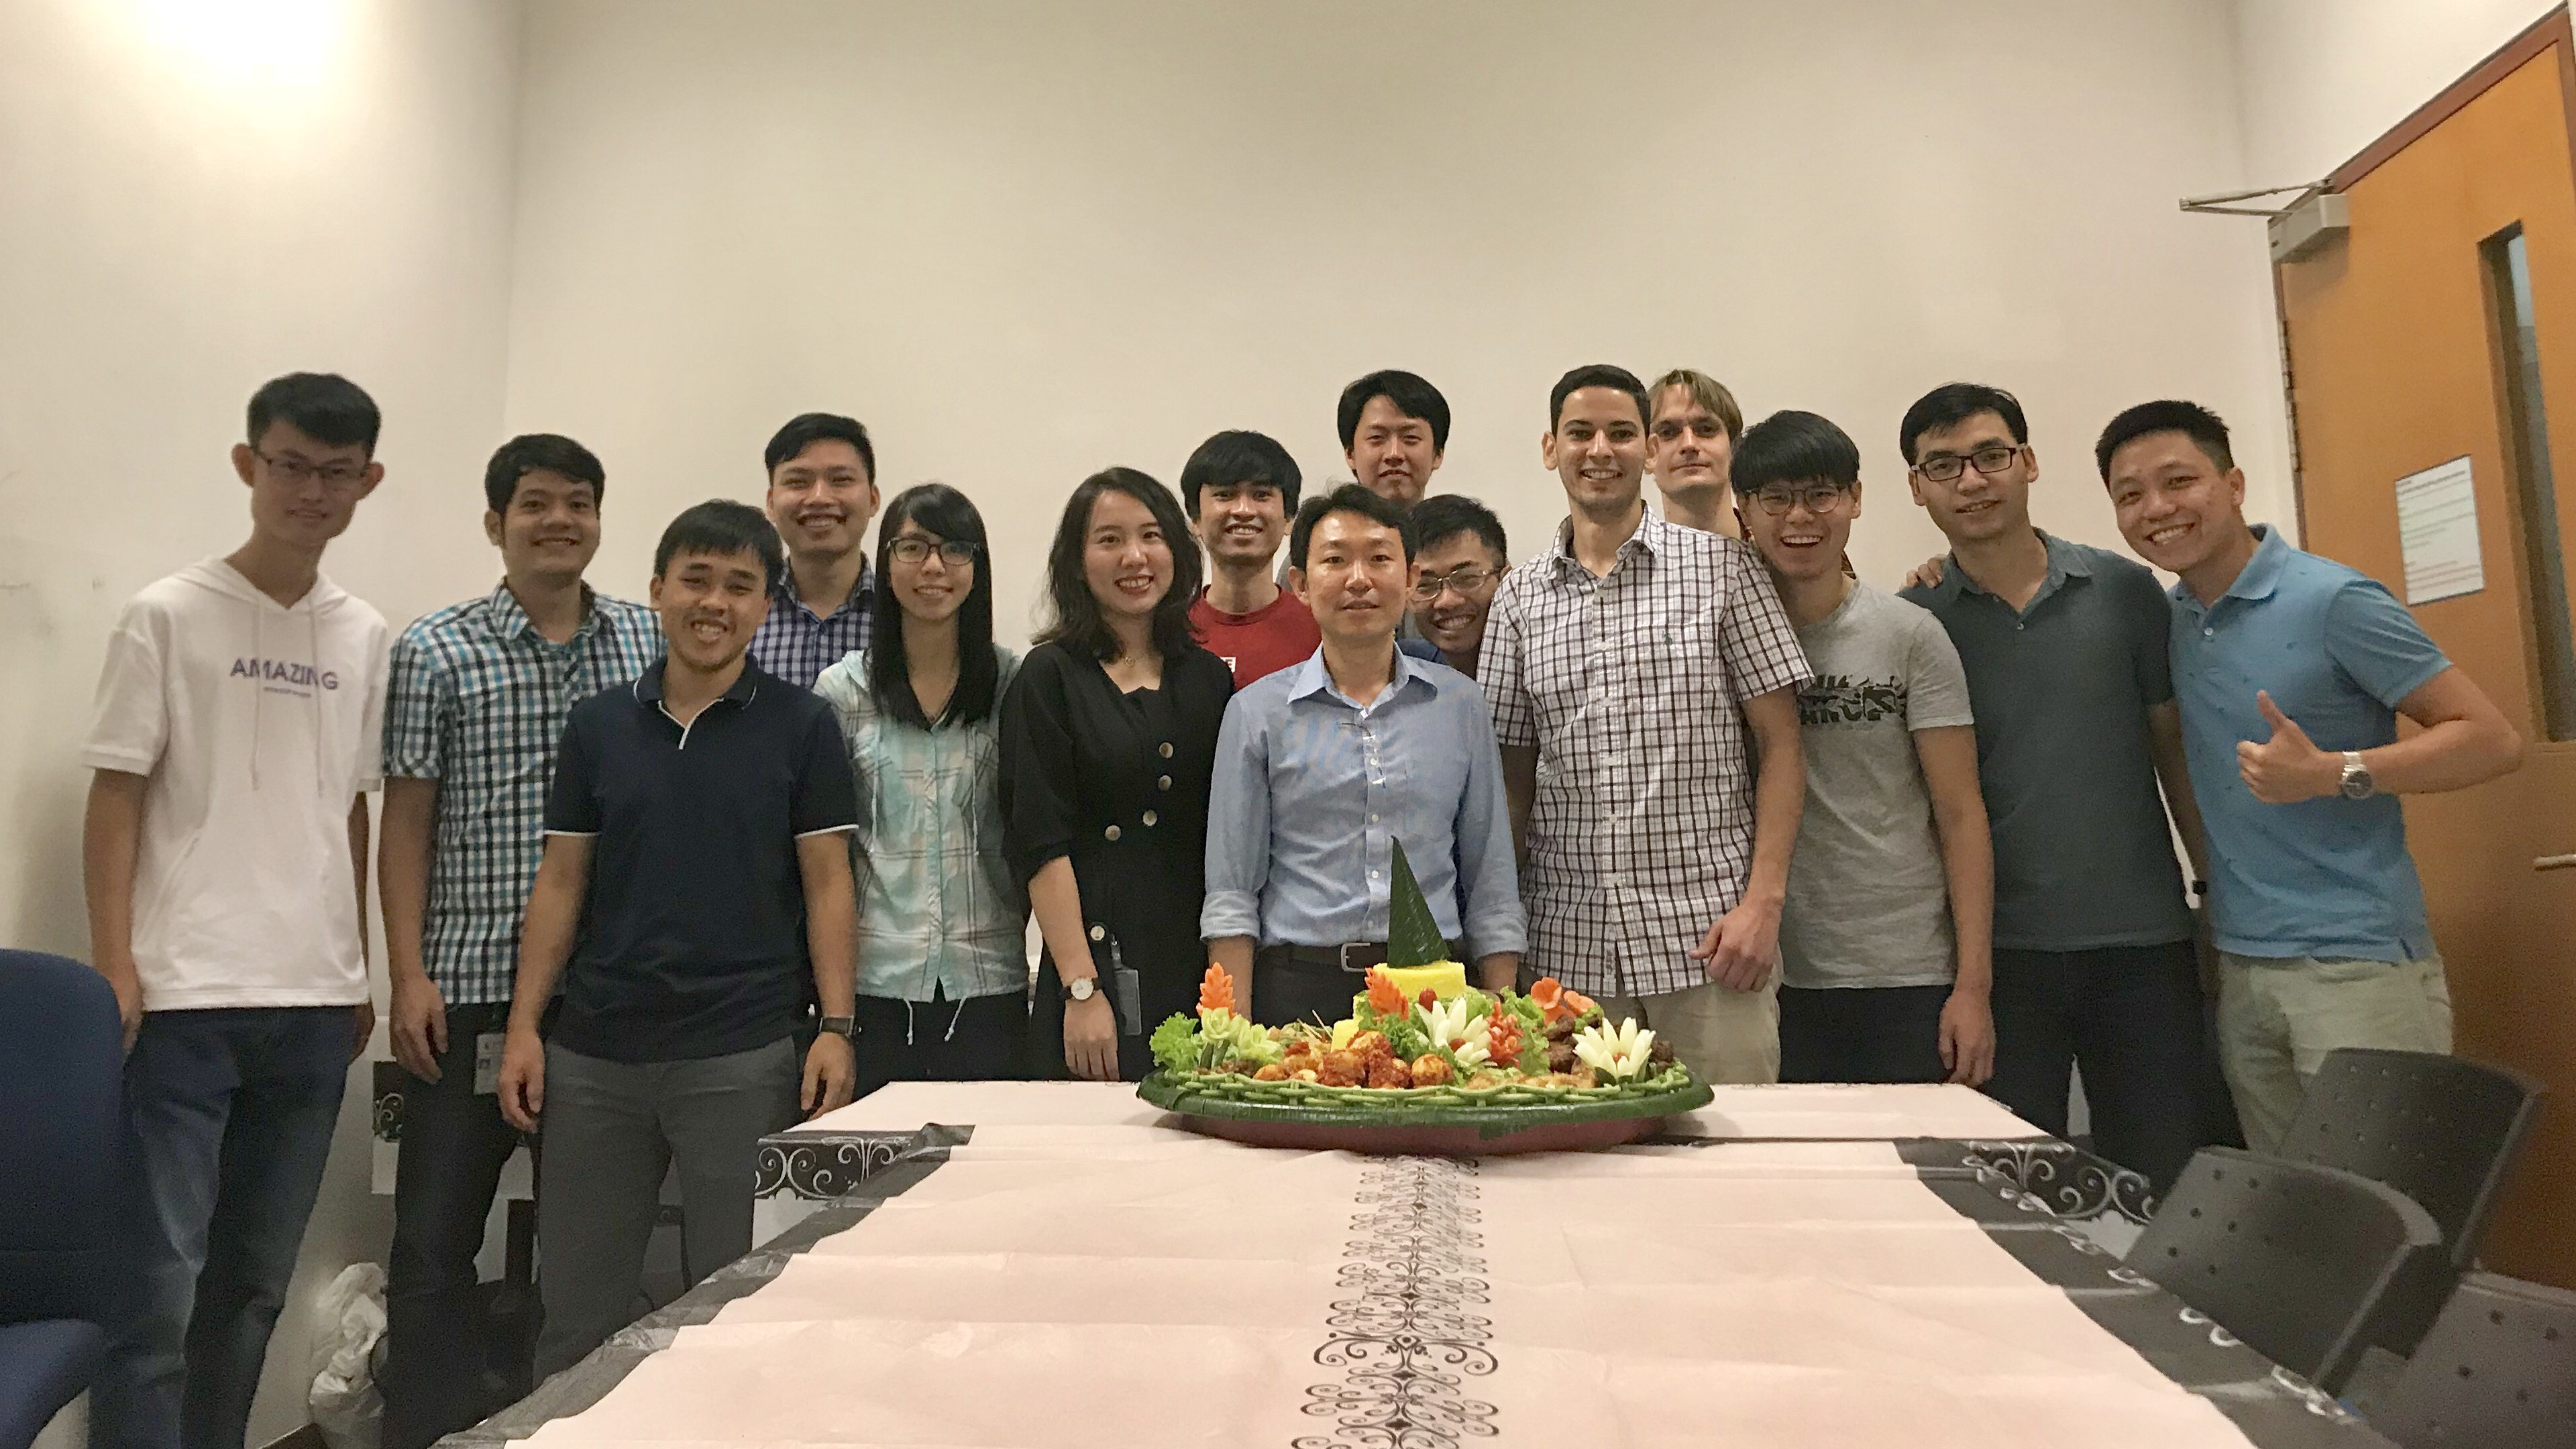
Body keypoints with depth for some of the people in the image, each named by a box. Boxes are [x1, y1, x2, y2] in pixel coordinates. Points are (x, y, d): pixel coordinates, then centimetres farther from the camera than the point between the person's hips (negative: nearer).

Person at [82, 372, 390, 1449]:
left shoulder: (365, 637, 10)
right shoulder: (167, 615, -1)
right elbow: (116, 797, -2)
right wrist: (114, 966, -9)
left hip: (314, 1003, 4)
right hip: (186, 998, -4)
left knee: (257, 1283, 13)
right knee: (160, 1285, -2)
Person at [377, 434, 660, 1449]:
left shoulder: (649, 642, 6)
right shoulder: (436, 651, 0)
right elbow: (407, 823, 0)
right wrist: (409, 975, -6)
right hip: (470, 984, -2)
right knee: (437, 1235, 5)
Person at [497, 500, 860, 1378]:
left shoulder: (800, 726, -1)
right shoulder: (599, 724, 7)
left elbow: (827, 883, -2)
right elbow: (561, 881, 10)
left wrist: (836, 1026, -10)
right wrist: (523, 1024, 4)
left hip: (742, 1054, -3)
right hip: (593, 1053, 3)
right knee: (577, 1308, 13)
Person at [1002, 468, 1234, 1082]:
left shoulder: (1209, 678, 11)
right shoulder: (1049, 676, 0)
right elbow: (1042, 843, -7)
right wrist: (1081, 990, -13)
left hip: (1199, 968, 4)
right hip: (1098, 963, -3)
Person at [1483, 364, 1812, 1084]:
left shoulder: (1722, 567, 2)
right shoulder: (1520, 597, 9)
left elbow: (1780, 745, 1)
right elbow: (1512, 771, 11)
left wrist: (1764, 900, -8)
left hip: (1708, 940, -2)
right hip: (1568, 949, 2)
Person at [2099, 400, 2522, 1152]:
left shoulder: (2334, 601, -10)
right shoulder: (2172, 616, 7)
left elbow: (2493, 738, -8)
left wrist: (2333, 774, -23)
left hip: (2357, 965, -6)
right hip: (2239, 966, 6)